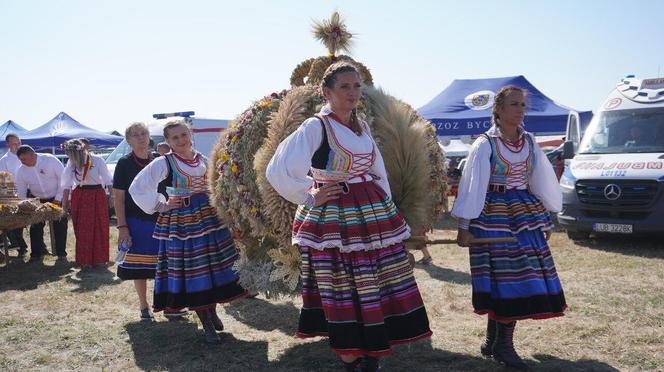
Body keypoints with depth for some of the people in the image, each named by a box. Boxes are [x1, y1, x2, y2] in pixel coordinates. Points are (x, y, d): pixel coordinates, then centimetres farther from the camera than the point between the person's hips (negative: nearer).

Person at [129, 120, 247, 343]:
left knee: (215, 266, 8)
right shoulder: (163, 163, -7)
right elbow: (137, 188, -9)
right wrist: (160, 205, -8)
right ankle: (207, 324, 10)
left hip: (209, 217, 5)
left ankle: (212, 312, 28)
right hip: (180, 222, -4)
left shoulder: (203, 160, 8)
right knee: (191, 271, -1)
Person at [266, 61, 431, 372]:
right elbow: (277, 171, -20)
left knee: (377, 291, 11)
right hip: (335, 221, -7)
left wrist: (387, 208, 12)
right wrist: (309, 197, -11)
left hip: (373, 214, 7)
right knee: (345, 296, 1)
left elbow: (379, 172, 19)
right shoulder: (315, 127, -12)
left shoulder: (362, 127, 11)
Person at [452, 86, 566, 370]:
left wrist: (545, 218, 16)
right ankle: (501, 345, 8)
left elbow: (542, 181, 15)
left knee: (524, 278, 4)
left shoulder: (529, 142, 8)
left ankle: (494, 341, 16)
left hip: (525, 214, 6)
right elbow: (472, 186, -10)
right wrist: (464, 227, -13)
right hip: (493, 216, -6)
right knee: (502, 277, -5)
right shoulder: (485, 144, -8)